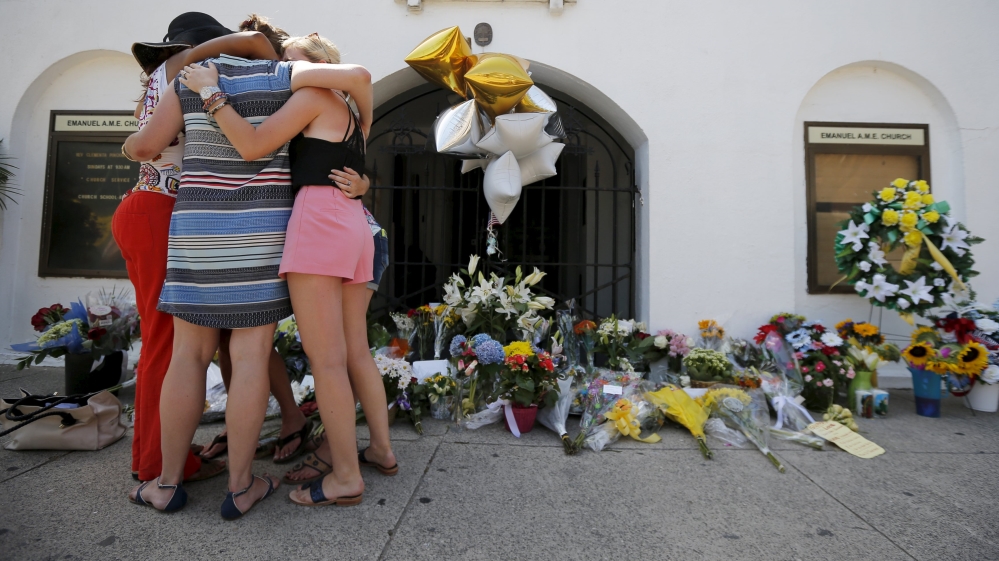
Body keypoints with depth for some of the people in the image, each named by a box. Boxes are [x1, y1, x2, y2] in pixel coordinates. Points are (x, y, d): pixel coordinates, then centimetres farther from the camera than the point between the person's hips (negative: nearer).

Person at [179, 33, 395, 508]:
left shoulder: (315, 96, 4)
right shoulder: (352, 116, 29)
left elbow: (252, 146, -7)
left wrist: (211, 92, 2)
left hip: (320, 223, -9)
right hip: (356, 229, 9)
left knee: (326, 359, -7)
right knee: (356, 351, 13)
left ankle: (346, 477, -1)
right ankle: (382, 449, 21)